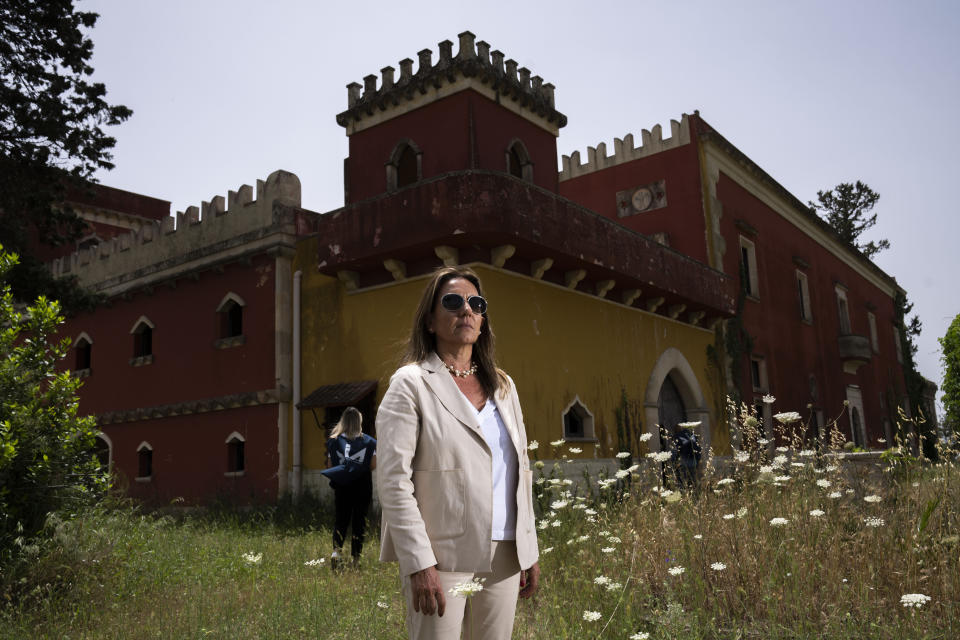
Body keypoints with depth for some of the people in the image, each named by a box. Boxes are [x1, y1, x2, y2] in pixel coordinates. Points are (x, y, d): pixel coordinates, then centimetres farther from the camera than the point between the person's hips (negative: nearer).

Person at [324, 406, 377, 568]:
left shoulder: (334, 441, -2)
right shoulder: (368, 441, -5)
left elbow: (329, 466, -1)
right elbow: (373, 465, -6)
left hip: (342, 486, 1)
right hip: (362, 486, -1)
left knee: (341, 519, 11)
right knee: (359, 520, 9)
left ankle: (337, 550, -11)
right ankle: (356, 557, 13)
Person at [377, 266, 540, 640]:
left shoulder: (502, 386, 13)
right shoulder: (411, 383, -4)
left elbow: (521, 471, 15)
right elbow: (393, 482, -11)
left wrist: (529, 549, 11)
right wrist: (419, 564, -16)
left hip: (504, 555, 5)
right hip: (442, 558, -5)